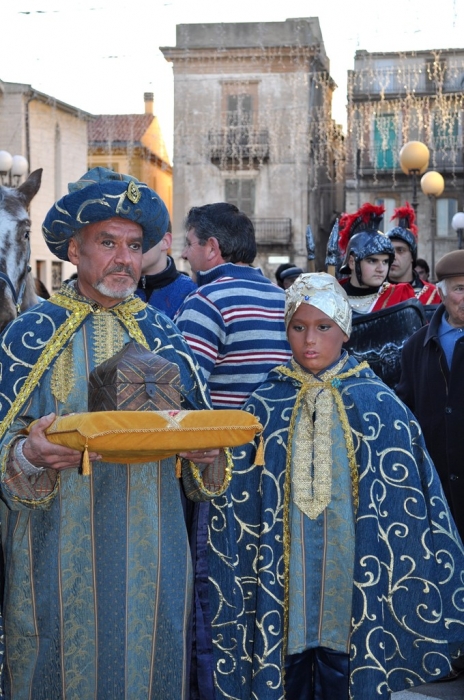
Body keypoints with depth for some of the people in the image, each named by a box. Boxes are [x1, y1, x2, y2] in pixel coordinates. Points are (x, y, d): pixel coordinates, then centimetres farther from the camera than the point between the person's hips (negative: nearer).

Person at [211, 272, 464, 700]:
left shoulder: (379, 405, -3)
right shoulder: (266, 406, 0)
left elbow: (409, 498, 0)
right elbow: (242, 501, 4)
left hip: (352, 576, -1)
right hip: (285, 578, 1)